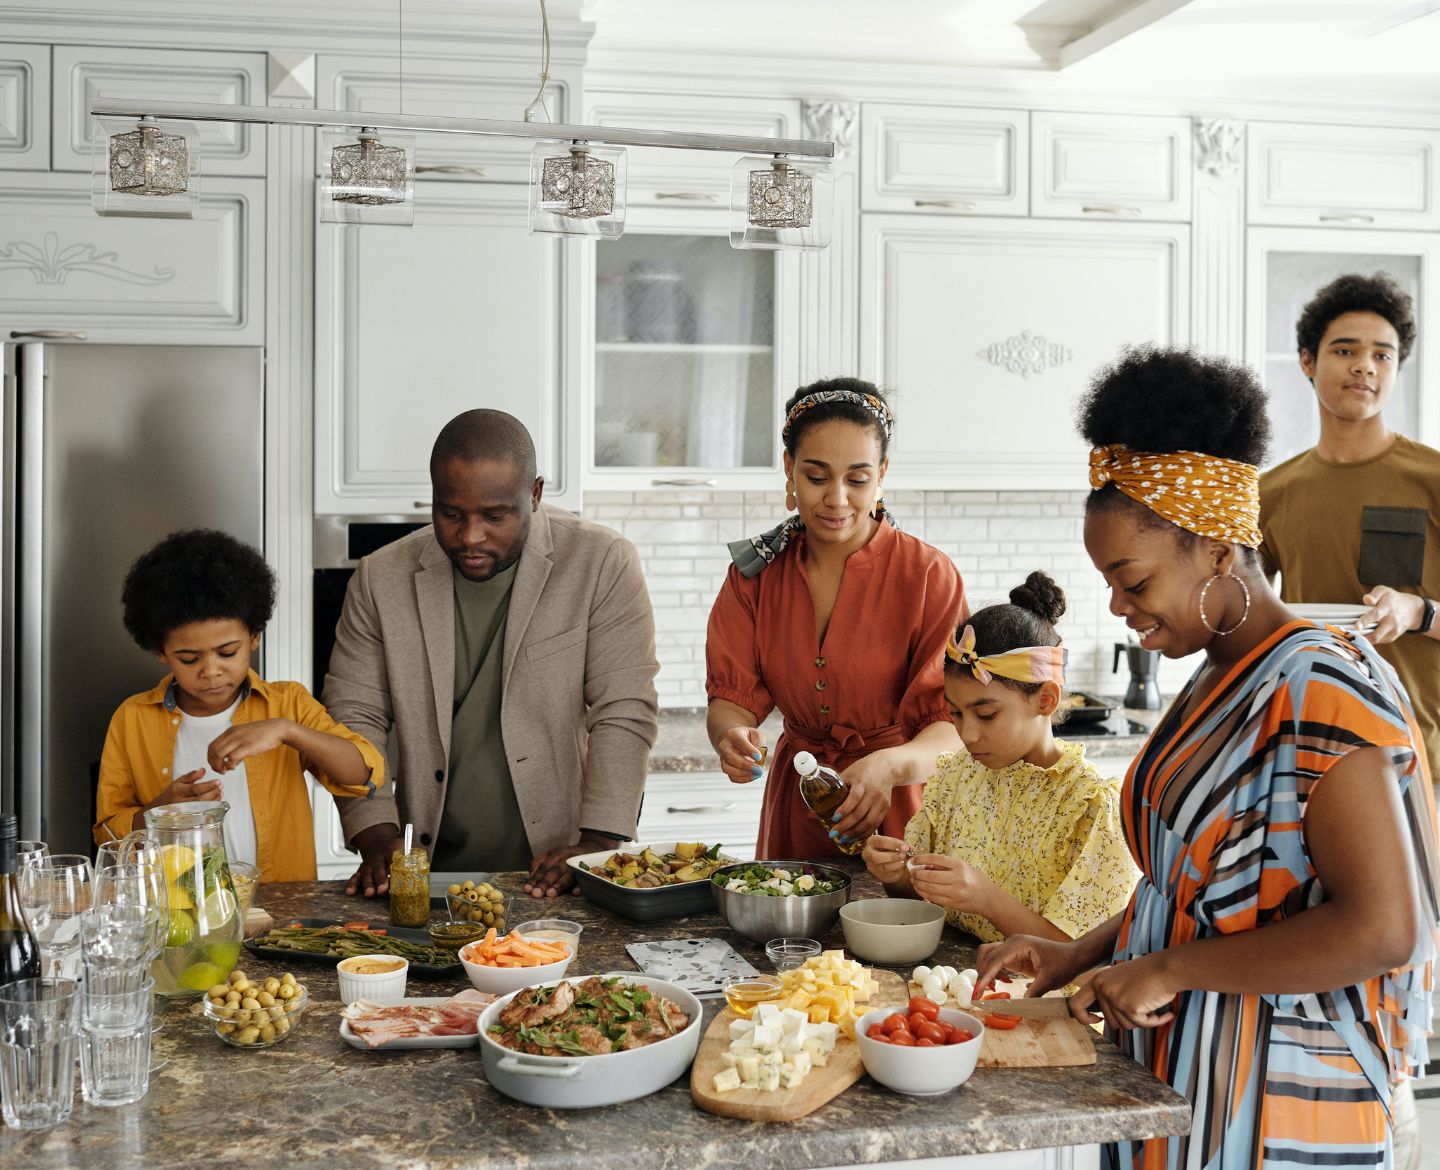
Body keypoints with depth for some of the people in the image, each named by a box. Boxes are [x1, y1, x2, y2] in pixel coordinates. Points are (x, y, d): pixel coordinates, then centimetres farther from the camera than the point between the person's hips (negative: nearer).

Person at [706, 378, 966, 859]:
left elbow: (955, 725, -15)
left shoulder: (929, 576, -10)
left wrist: (891, 765, -35)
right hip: (793, 812, 3)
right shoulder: (755, 571, 1)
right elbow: (732, 695, -3)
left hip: (897, 814, -2)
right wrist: (731, 736, -26)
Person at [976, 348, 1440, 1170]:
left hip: (1274, 1104, -8)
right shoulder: (1216, 684, 9)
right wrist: (1079, 956, 6)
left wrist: (1169, 968, -19)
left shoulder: (1322, 690, -19)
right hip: (1178, 1074, 8)